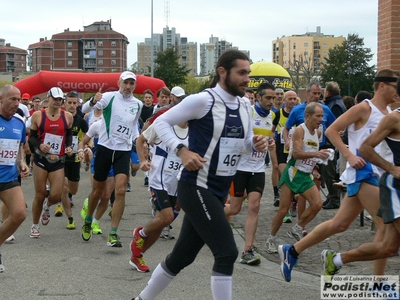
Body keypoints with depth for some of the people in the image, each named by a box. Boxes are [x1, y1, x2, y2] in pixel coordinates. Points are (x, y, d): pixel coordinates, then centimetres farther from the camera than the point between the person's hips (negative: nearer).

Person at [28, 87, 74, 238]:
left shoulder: (68, 116, 3)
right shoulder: (38, 116, -2)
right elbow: (32, 137, 3)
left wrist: (69, 147, 0)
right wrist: (39, 145, -16)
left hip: (59, 161, 2)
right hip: (41, 159, -1)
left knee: (56, 196, -8)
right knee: (39, 195, 2)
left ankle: (47, 206, 31)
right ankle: (35, 226, 22)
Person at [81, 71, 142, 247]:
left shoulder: (138, 104, 4)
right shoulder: (110, 97, -8)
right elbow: (84, 110, -16)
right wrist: (93, 102, -36)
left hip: (124, 151, 2)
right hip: (105, 148, -2)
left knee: (120, 191, -12)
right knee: (97, 190, 10)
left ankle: (113, 234, -6)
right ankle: (88, 222, 36)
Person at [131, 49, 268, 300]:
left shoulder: (245, 105, 8)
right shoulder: (202, 100, -14)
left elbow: (245, 142, 19)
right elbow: (161, 122, -9)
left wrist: (257, 144, -4)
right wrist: (182, 150, -23)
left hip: (219, 192, 8)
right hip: (196, 188, -8)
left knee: (182, 256, 15)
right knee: (227, 252, -15)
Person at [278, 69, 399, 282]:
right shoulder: (364, 108, -7)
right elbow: (331, 130, -10)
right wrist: (349, 155, -19)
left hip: (377, 174, 8)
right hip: (363, 171, -8)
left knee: (339, 224, 9)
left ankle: (291, 251, 19)